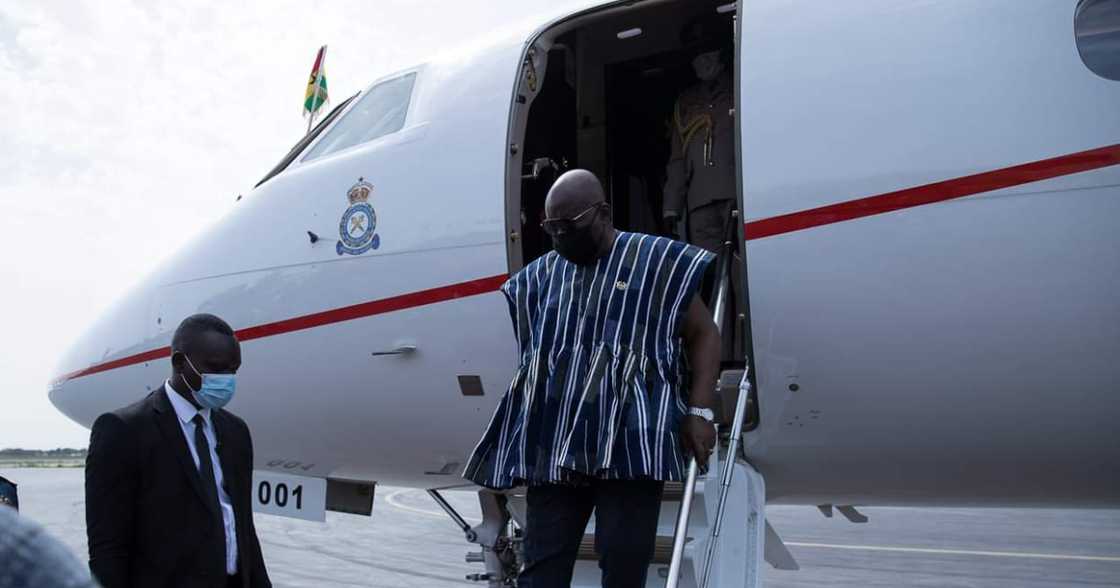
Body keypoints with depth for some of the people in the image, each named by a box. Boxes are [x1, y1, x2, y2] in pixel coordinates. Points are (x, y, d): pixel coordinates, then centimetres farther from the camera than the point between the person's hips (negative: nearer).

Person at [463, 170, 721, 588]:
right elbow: (516, 353, 19)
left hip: (629, 443, -4)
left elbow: (703, 334, 7)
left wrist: (699, 411, -5)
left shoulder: (656, 260, 6)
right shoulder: (539, 276, 18)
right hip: (553, 447, 4)